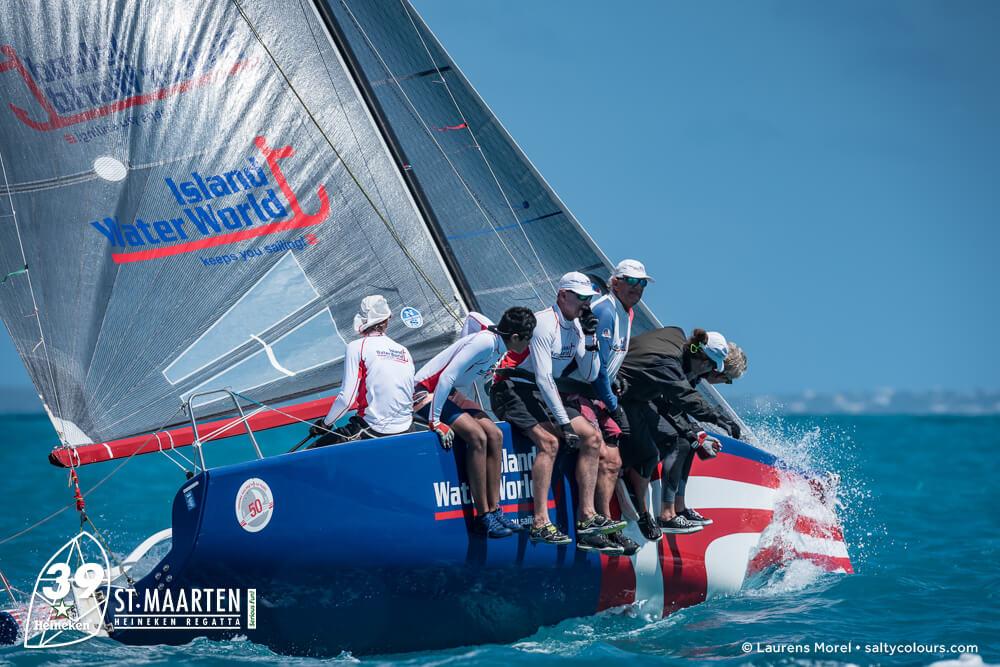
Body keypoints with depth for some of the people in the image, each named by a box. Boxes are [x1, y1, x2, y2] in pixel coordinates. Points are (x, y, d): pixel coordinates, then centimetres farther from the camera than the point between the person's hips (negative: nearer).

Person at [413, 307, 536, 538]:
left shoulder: (498, 345, 2)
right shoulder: (485, 343, -25)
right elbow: (447, 377, -29)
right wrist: (434, 421, -28)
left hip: (451, 394, 10)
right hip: (426, 390, -10)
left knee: (494, 435, -5)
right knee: (477, 436, -24)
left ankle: (494, 510, -3)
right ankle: (483, 517, -19)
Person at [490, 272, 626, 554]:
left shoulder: (575, 326, 11)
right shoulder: (544, 322, -16)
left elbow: (590, 376, 10)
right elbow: (543, 377, -22)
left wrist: (590, 338, -5)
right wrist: (564, 422, -24)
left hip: (543, 394, 9)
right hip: (512, 390, -9)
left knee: (592, 437, -3)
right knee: (549, 441, -31)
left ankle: (587, 518, -6)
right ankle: (540, 523, -32)